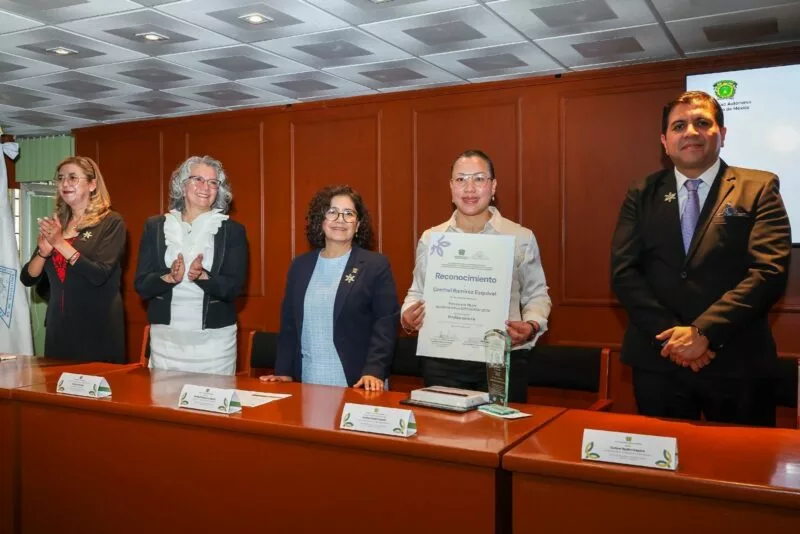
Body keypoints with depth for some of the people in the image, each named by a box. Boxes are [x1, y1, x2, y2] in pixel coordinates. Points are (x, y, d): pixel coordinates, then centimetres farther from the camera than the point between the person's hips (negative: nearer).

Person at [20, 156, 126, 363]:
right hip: (59, 327, 5)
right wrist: (43, 251, -12)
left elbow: (100, 274, -17)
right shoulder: (55, 224, 10)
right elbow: (27, 278, 6)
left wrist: (60, 243, -20)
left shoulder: (111, 222, -6)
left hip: (97, 329, -5)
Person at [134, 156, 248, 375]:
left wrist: (202, 276, -23)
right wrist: (170, 277, -18)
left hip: (214, 340, -1)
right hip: (165, 338, 1)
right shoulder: (155, 226, 6)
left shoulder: (232, 230, 2)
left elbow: (234, 287, -5)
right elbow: (141, 285, 1)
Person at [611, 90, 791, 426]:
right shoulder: (642, 196, 7)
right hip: (658, 361, 2)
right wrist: (671, 333, -13)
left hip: (737, 363, -1)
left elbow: (769, 271, -9)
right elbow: (623, 272, -1)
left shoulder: (758, 189, 1)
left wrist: (703, 331, -18)